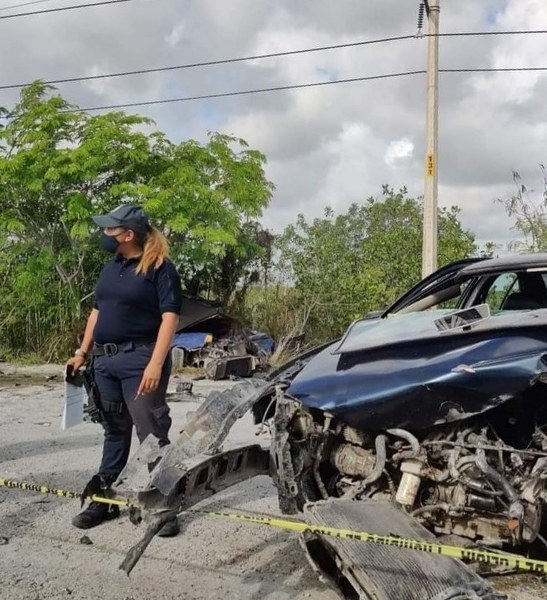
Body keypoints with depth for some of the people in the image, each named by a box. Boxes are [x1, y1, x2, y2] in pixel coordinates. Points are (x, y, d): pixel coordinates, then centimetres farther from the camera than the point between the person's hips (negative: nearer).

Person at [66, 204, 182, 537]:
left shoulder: (160, 267, -8)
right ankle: (104, 498, 26)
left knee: (152, 433, -3)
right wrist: (82, 352, 18)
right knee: (114, 430, 16)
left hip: (140, 358, -7)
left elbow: (170, 316, -15)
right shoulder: (111, 268, 15)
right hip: (105, 360, 8)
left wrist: (155, 363, -23)